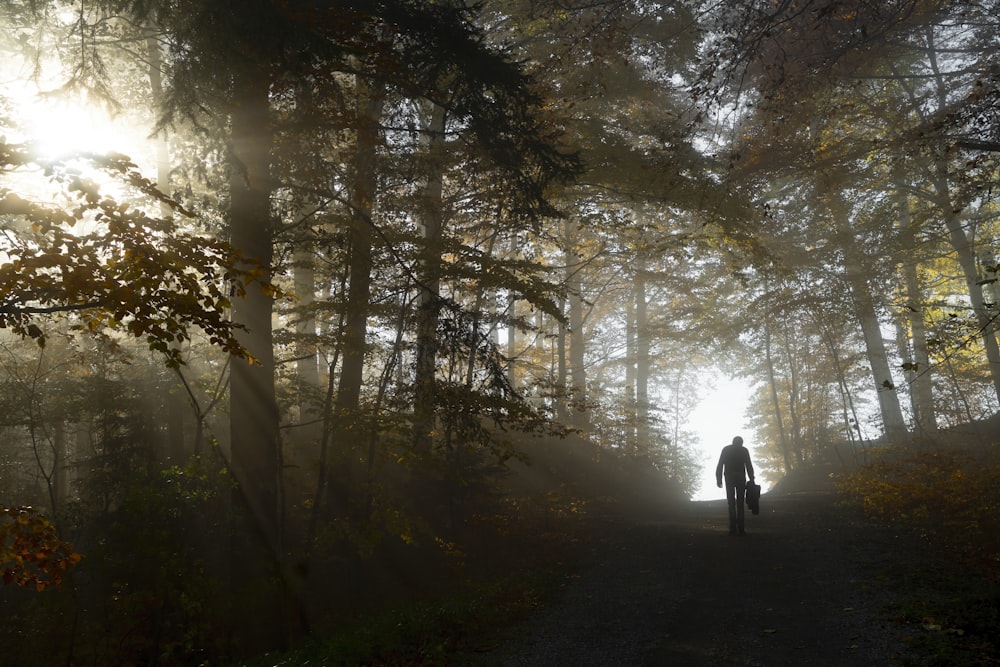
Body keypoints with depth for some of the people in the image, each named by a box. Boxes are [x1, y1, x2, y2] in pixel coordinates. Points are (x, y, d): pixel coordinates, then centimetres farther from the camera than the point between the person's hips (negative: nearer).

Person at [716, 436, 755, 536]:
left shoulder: (726, 449, 10)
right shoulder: (744, 450, 7)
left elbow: (720, 465, 4)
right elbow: (749, 466, 1)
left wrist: (719, 479, 5)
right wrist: (751, 479, 2)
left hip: (729, 478, 1)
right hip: (741, 478, -1)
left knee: (731, 504, 4)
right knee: (740, 504, 4)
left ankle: (733, 528, -2)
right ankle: (740, 529, -2)